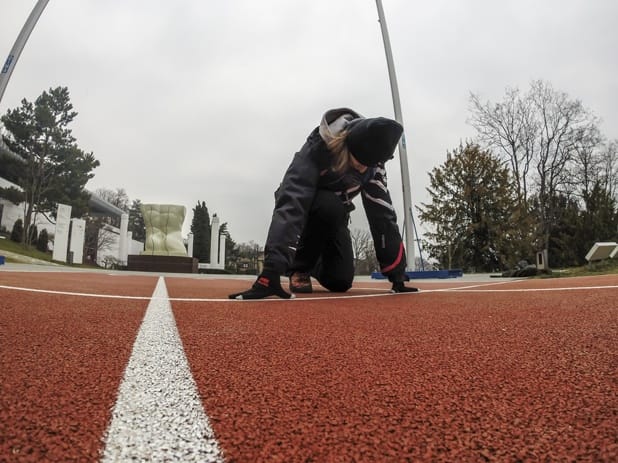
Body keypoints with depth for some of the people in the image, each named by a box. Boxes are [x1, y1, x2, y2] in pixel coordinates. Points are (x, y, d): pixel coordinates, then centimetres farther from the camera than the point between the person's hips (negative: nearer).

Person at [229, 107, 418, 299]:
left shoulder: (371, 161, -21)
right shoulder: (318, 147, -36)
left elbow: (383, 214, -20)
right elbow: (291, 203, -47)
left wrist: (397, 275, -22)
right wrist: (272, 270, -56)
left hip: (334, 217, 4)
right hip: (304, 208, -3)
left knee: (340, 282, -12)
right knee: (329, 205, -38)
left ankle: (313, 265, 24)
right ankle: (300, 268, -13)